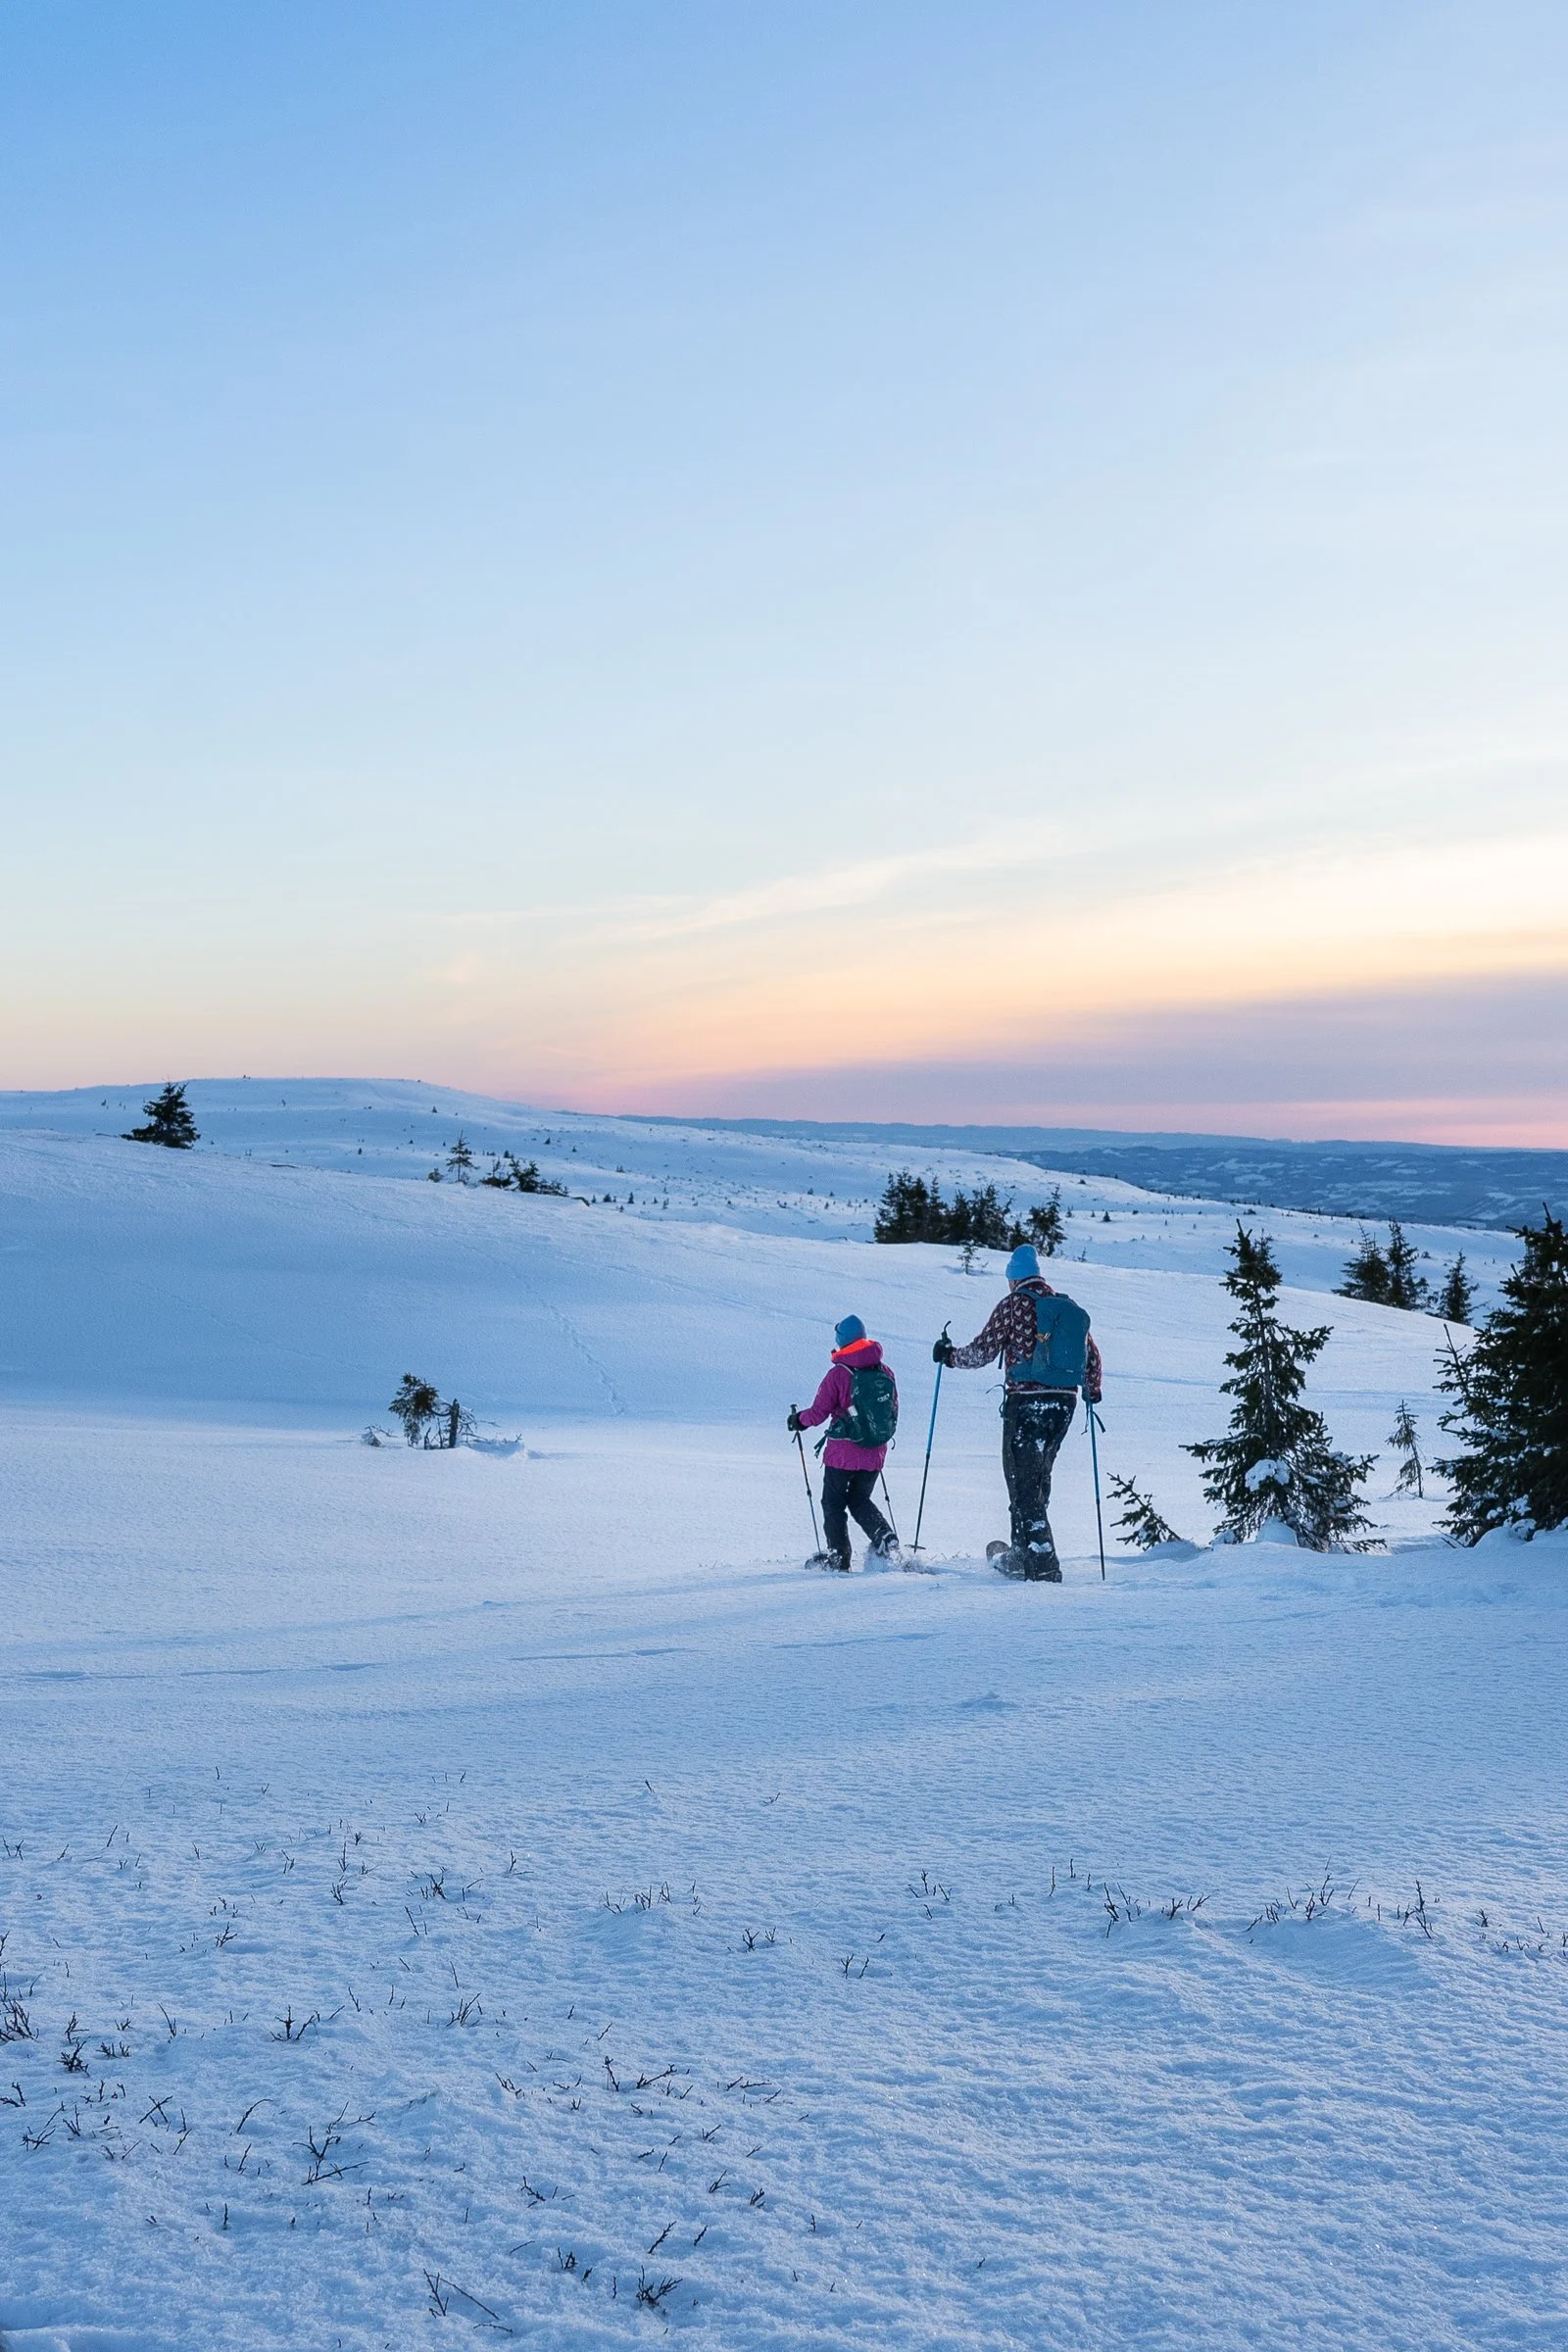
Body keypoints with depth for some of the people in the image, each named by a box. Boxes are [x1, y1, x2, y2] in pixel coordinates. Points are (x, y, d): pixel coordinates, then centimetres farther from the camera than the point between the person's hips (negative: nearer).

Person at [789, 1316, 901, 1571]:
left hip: (842, 1454, -5)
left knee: (833, 1503, 12)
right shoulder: (885, 1372, 0)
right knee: (860, 1501, 21)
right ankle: (885, 1539, 0)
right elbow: (893, 1412, 9)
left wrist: (799, 1420, 9)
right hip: (875, 1455, 5)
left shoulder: (838, 1374, -14)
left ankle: (838, 1557, 9)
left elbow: (818, 1413, -11)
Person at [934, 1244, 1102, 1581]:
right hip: (1064, 1403, 6)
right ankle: (1021, 1556, 28)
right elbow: (1092, 1354, 18)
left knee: (1023, 1483, -2)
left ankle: (1043, 1567, -8)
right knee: (1039, 1479, 19)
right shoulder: (1070, 1307, 11)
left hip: (1026, 1402, -6)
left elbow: (983, 1351, -5)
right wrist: (1092, 1391, 35)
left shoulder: (1015, 1304, -5)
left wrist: (949, 1356, 13)